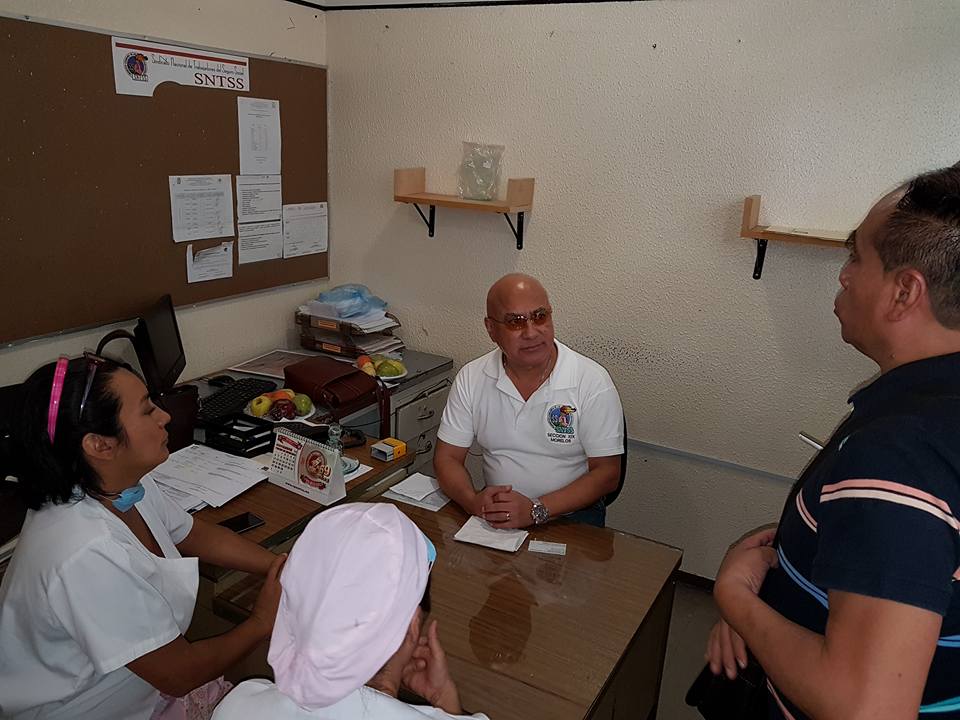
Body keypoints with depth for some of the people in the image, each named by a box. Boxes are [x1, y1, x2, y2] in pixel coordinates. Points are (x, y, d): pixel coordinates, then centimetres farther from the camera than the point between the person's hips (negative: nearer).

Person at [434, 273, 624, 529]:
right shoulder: (471, 378, -3)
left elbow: (606, 473, -11)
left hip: (571, 516, 0)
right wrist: (474, 501, -20)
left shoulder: (592, 381, -12)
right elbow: (447, 458, 1)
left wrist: (537, 510, -22)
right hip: (495, 513, 1)